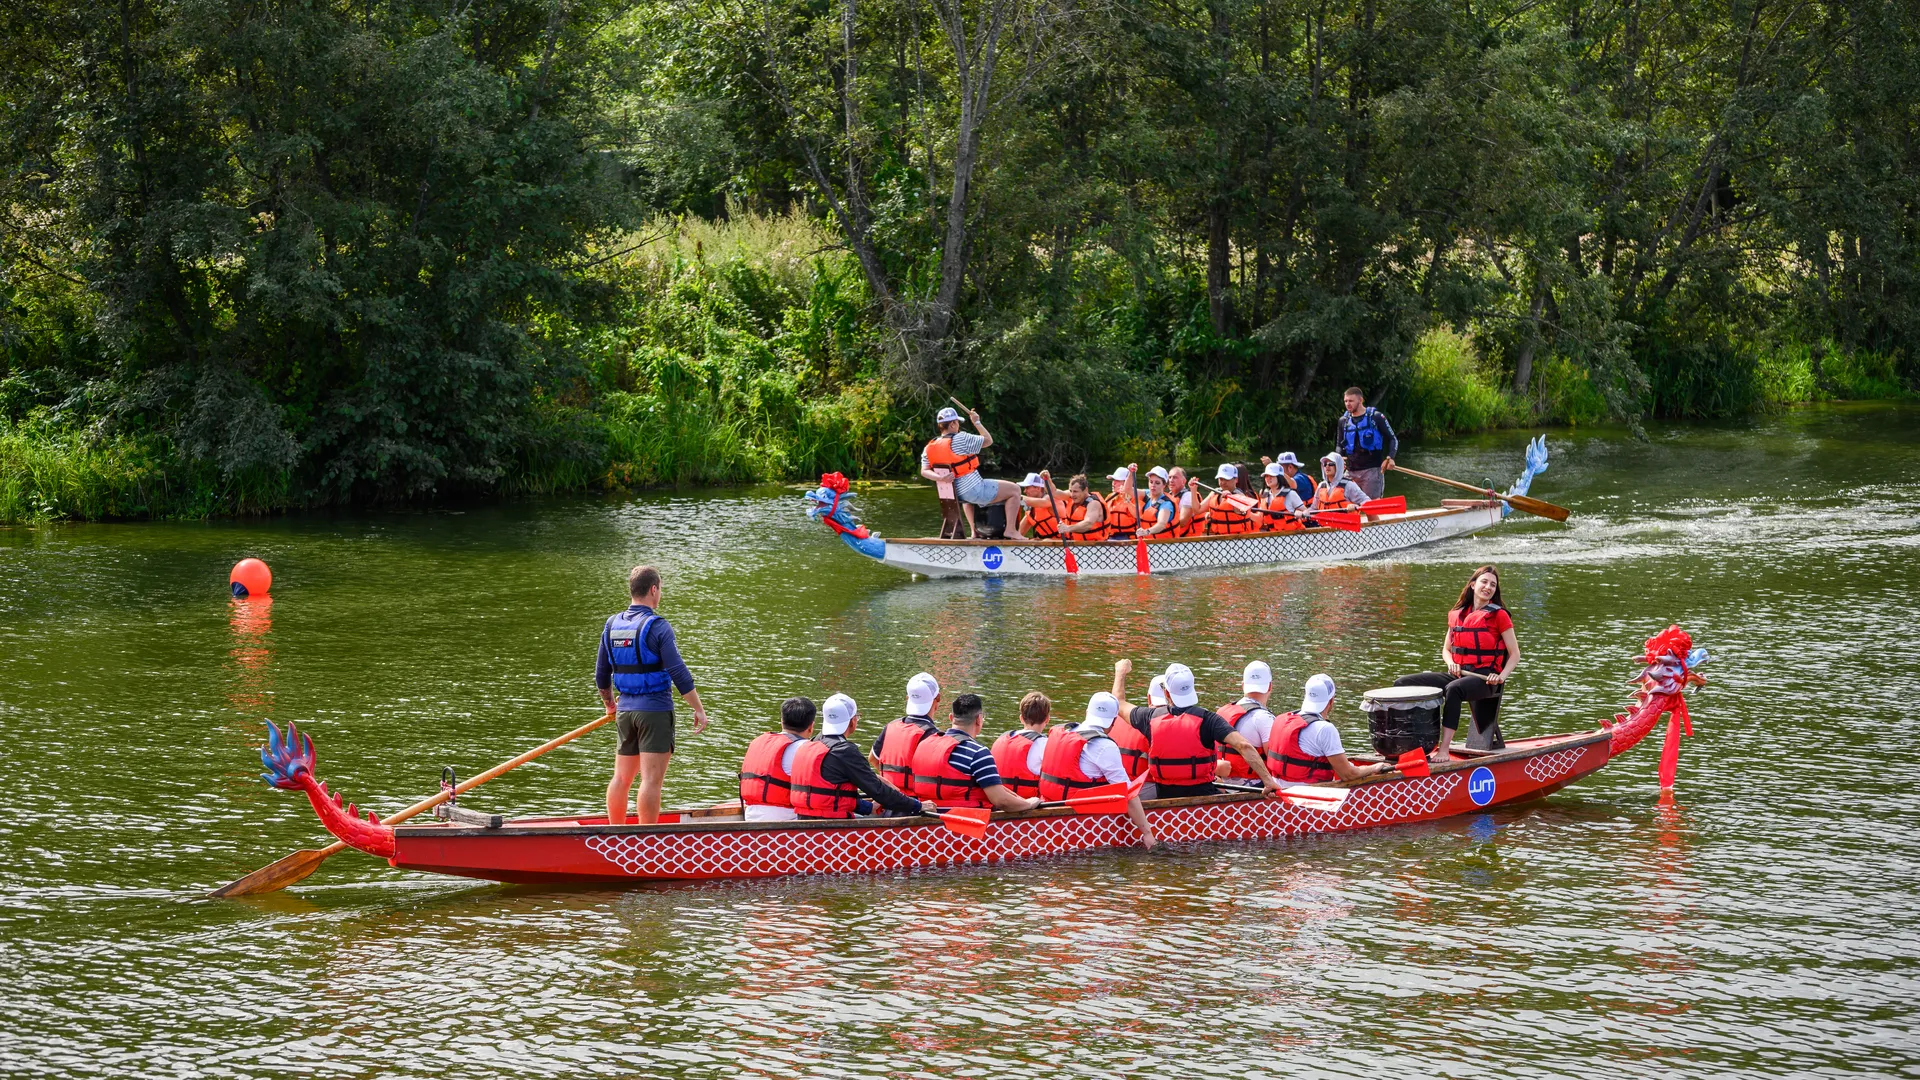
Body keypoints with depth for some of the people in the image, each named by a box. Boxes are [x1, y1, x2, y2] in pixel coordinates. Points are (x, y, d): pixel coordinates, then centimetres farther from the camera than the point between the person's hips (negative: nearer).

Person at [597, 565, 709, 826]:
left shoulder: (612, 626, 7)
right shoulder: (657, 627, -12)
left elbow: (601, 674, 15)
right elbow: (679, 673, -16)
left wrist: (610, 704, 31)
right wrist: (698, 709, -10)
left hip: (625, 710, 6)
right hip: (655, 710, -6)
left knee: (621, 777, 14)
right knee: (651, 779, -6)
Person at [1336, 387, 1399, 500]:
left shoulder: (1375, 417, -2)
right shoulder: (1344, 420, 11)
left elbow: (1393, 439, 1)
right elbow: (1339, 444, 21)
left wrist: (1390, 458, -16)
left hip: (1372, 469, -5)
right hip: (1351, 471, 5)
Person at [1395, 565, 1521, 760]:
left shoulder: (1499, 615, 1)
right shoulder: (1456, 615, 15)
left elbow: (1514, 654, 1)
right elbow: (1446, 650, 23)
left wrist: (1502, 676, -17)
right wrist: (1451, 663, -1)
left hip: (1485, 679, -6)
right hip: (1458, 675, 6)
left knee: (1453, 689, -40)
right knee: (1402, 683, -8)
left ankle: (1444, 749, -44)